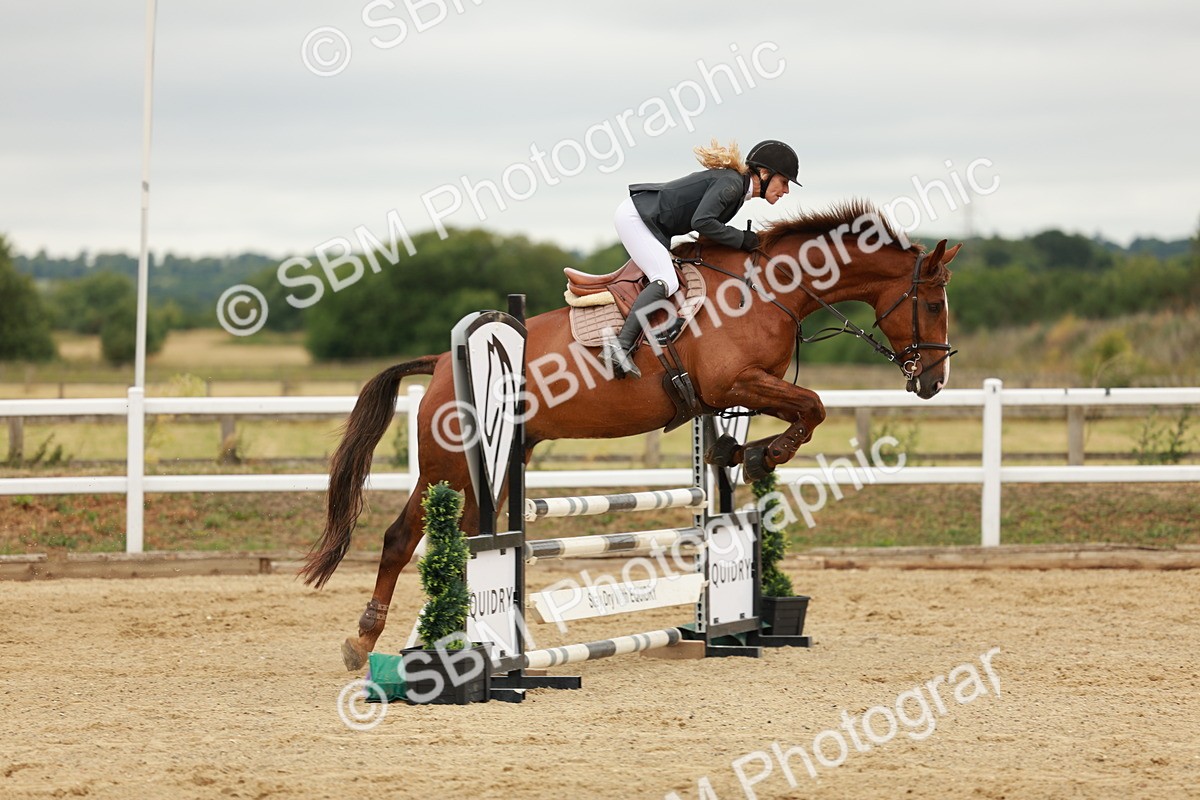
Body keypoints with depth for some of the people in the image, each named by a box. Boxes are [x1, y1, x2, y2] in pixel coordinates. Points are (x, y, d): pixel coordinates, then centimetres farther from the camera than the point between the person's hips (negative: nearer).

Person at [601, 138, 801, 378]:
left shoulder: (737, 186, 13)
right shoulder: (732, 183, -17)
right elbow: (701, 221, -26)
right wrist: (741, 239, -17)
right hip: (635, 217, -11)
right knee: (666, 281, -21)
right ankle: (621, 345, -31)